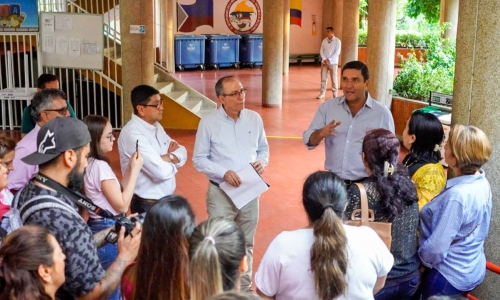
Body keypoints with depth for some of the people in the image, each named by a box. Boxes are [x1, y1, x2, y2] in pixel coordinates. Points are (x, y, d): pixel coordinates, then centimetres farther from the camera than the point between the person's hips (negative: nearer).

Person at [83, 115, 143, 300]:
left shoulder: (90, 164, 7)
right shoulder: (100, 166, -21)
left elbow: (115, 193, 11)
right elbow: (121, 204, -20)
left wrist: (130, 168, 4)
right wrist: (135, 170, -16)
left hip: (97, 228, 10)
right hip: (108, 231, -10)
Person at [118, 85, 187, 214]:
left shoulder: (156, 126, 7)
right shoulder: (133, 133, -22)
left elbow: (182, 153, 9)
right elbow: (161, 171, -28)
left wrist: (168, 157, -13)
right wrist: (172, 163, -6)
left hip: (166, 199, 8)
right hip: (147, 205, -8)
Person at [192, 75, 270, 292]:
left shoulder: (254, 119, 1)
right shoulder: (208, 123, -9)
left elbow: (263, 148, 13)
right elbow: (199, 159, -6)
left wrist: (262, 162, -10)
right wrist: (223, 173, -19)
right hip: (221, 193, -4)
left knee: (246, 243, 16)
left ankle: (244, 287, 32)